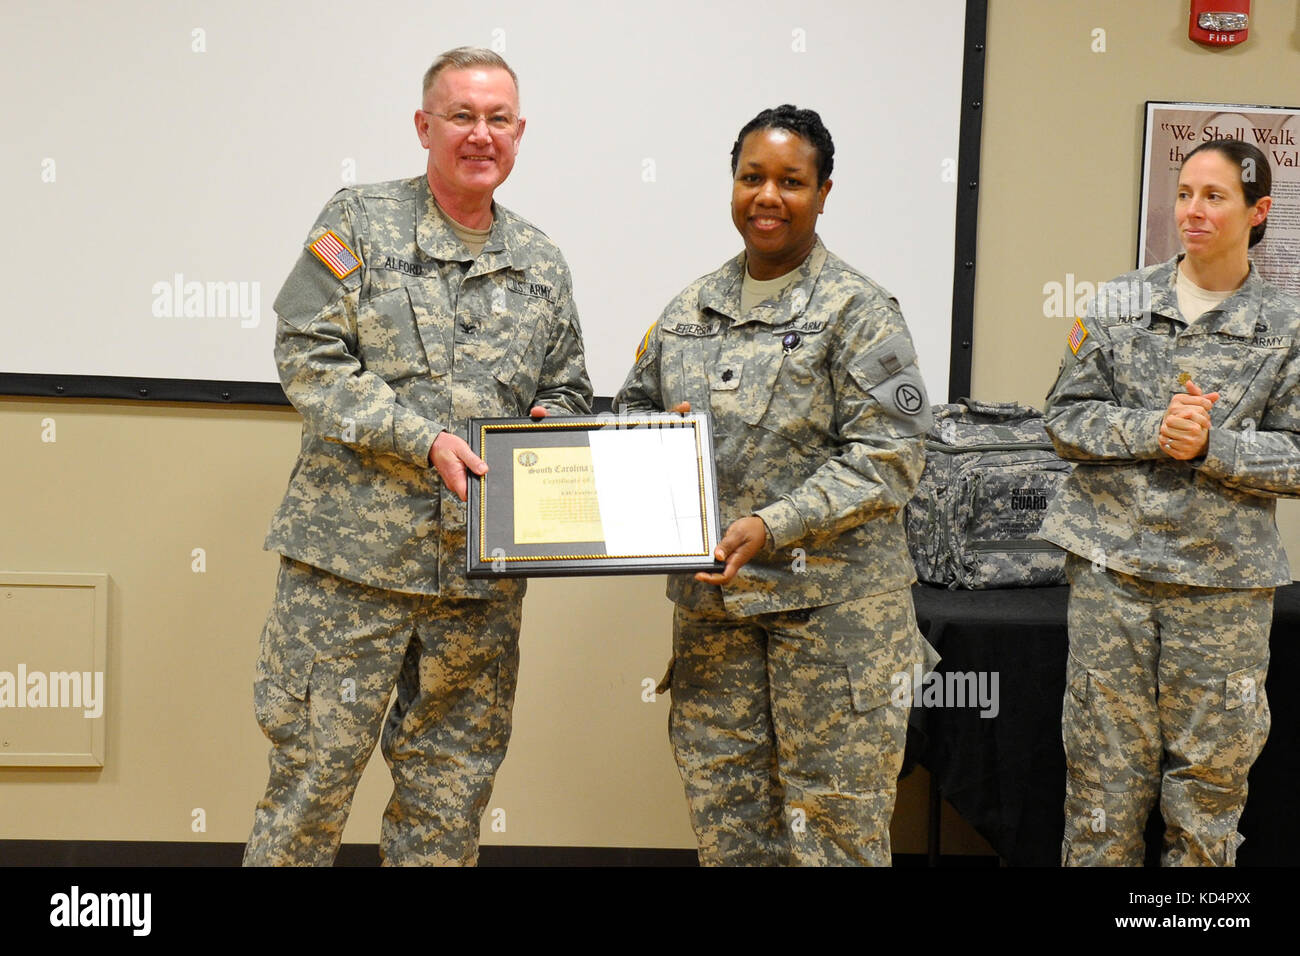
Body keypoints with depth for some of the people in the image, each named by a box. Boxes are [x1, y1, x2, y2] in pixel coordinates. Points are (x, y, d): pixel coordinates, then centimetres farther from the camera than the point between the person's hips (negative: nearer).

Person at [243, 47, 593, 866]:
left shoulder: (541, 264, 13)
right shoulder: (359, 223, 1)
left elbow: (568, 390, 21)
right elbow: (308, 357, -7)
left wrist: (543, 428, -3)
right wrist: (425, 440, -16)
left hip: (483, 565, 4)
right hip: (355, 550, -4)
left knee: (452, 782, 11)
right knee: (315, 763, 0)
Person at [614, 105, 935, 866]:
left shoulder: (857, 310, -6)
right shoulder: (692, 309, 12)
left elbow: (889, 456, -12)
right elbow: (636, 409, 23)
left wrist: (771, 526, -20)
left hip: (829, 595, -5)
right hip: (712, 591, 5)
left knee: (833, 800, 1)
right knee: (720, 788, 11)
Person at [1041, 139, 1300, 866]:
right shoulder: (1121, 303, 5)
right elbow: (1066, 418, 3)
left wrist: (1211, 446, -16)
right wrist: (1153, 430, -14)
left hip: (1224, 578, 0)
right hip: (1112, 563, 1)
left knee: (1211, 778, 6)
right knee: (1104, 769, 4)